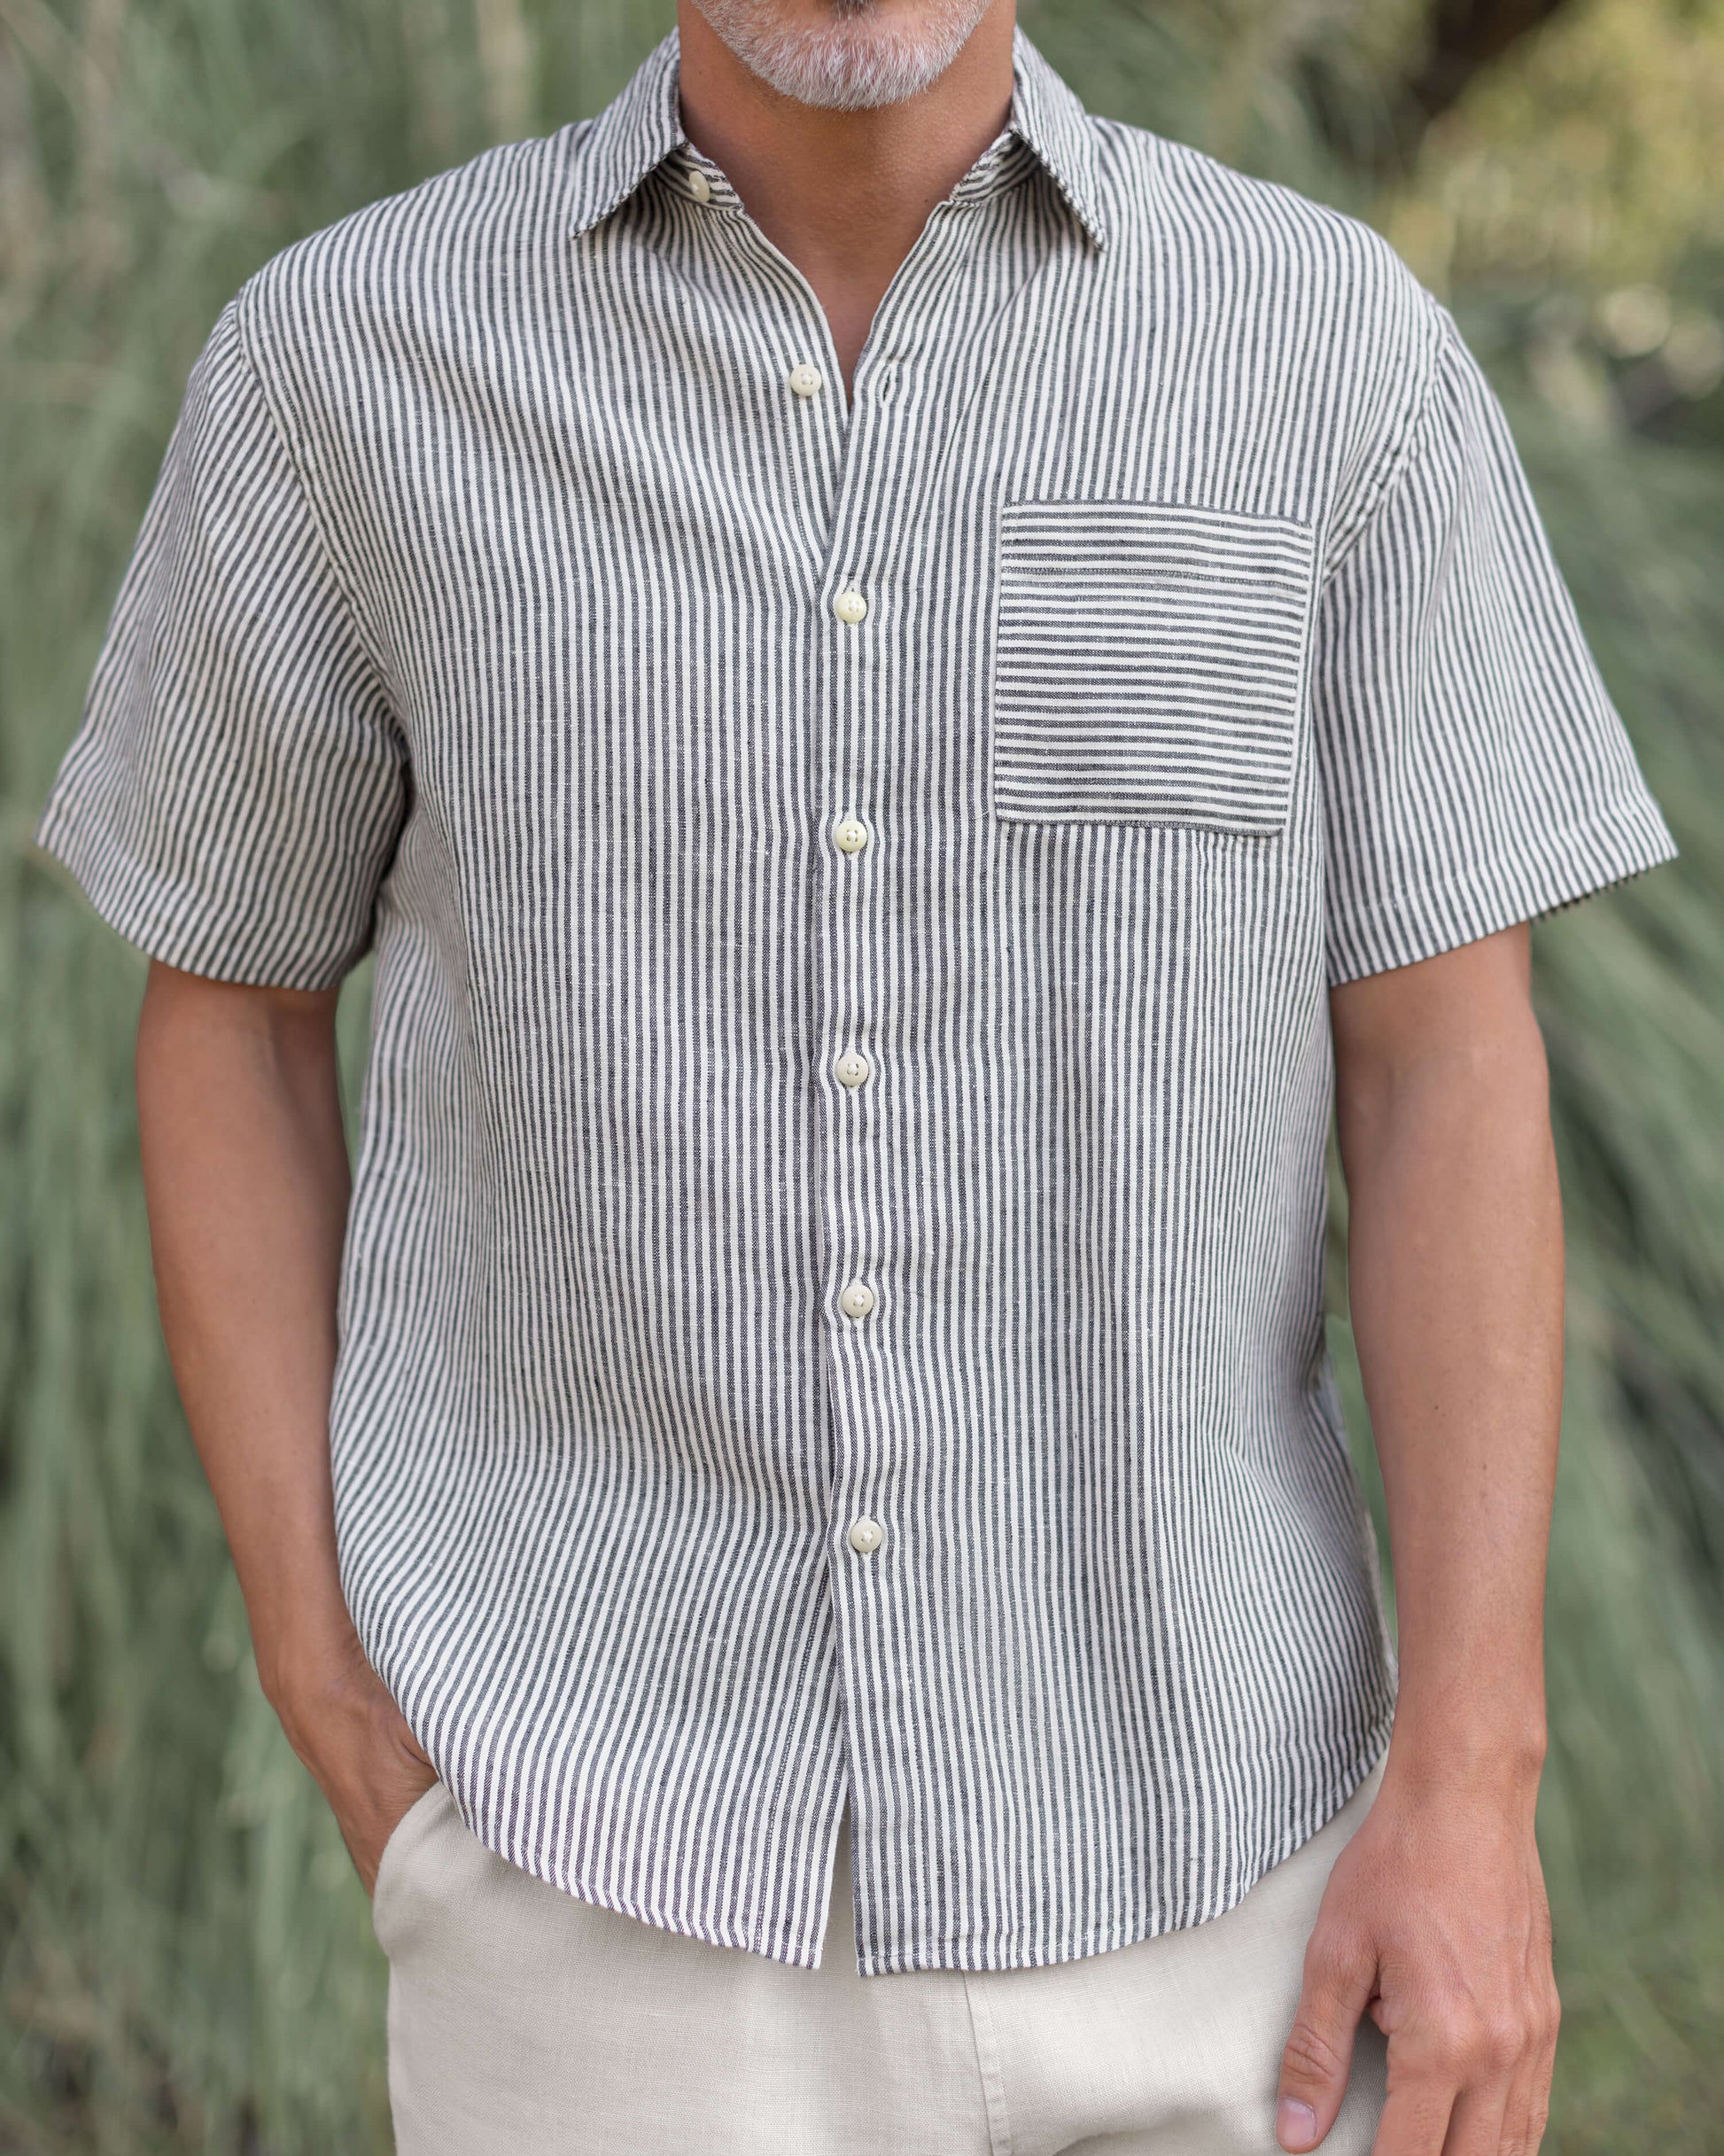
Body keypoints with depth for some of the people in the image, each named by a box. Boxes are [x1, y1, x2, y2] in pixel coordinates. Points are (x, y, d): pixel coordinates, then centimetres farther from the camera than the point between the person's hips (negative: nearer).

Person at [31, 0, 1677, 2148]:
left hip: (1179, 1821, 1)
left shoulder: (1332, 345, -4)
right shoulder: (350, 359, -5)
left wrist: (1472, 1784, -11)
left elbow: (1450, 1078, -4)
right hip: (616, 1857, -1)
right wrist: (330, 1689, -1)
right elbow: (225, 1011, 6)